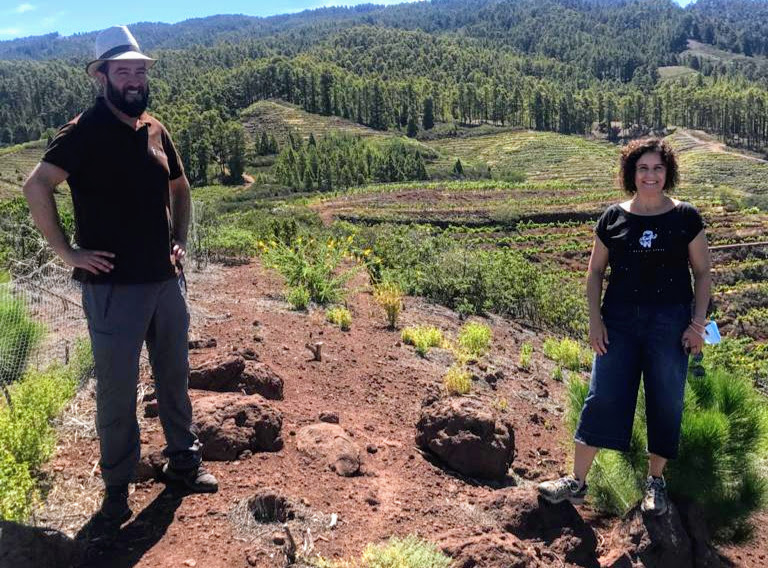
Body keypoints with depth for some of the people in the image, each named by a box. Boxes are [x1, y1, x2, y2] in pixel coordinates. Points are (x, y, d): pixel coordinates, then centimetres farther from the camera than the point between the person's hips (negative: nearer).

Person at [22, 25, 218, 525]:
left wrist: (181, 241, 12)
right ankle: (117, 485, 23)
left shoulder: (156, 130, 9)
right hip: (113, 285, -6)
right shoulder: (85, 132, -10)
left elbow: (180, 188, 22)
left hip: (167, 279, 6)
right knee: (118, 389, 5)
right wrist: (66, 251, -16)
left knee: (175, 375, 16)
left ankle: (184, 460, 34)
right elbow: (37, 186, -17)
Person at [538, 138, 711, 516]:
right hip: (619, 321, 1)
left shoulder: (685, 217, 0)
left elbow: (703, 272, 4)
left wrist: (698, 323, -4)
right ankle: (577, 481, 11)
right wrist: (595, 319, -2)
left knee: (665, 403, 7)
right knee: (601, 398, 1)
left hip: (669, 322, -1)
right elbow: (595, 272, 7)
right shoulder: (613, 219, 3)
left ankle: (655, 482, 26)